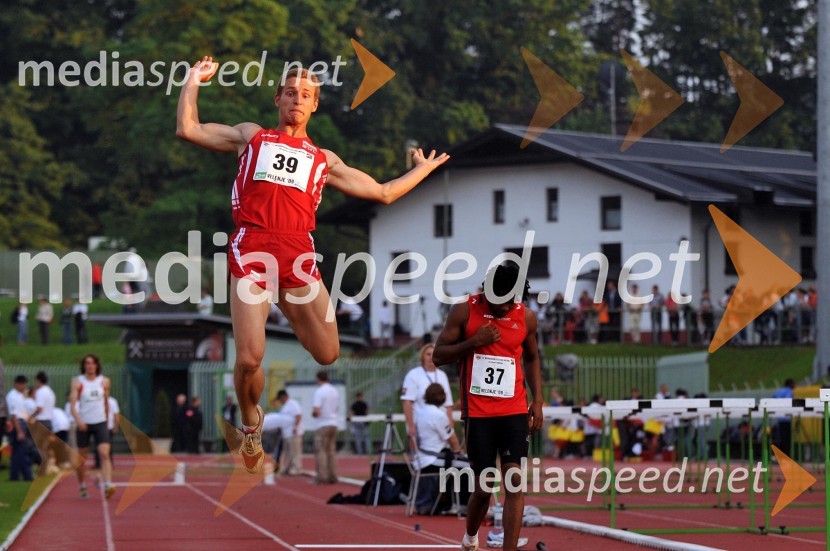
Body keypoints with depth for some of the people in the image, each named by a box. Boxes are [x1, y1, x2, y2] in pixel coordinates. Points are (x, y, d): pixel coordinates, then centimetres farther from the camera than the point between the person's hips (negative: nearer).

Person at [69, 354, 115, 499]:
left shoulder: (104, 381, 6)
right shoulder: (77, 382, -2)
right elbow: (72, 404, -9)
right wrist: (78, 420, -24)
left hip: (100, 423, 1)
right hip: (84, 424, -1)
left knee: (105, 454, -16)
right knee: (82, 458, 9)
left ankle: (108, 485, -28)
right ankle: (82, 487, 26)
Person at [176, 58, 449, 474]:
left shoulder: (324, 160, 25)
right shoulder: (251, 136, 21)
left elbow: (383, 193, 31)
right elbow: (188, 129, 14)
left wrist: (422, 170, 36)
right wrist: (194, 82, 18)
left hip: (298, 254, 3)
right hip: (252, 251, -3)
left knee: (327, 354, -7)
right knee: (249, 359, -13)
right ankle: (250, 426, 15)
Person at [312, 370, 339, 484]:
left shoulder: (319, 391, -12)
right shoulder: (335, 391, 11)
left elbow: (316, 410, -19)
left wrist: (313, 414, 1)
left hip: (323, 424, -7)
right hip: (333, 423, 7)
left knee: (320, 450, -5)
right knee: (331, 451, 11)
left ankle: (322, 476, -10)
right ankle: (332, 476, 9)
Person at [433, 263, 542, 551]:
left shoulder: (526, 317, 3)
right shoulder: (465, 312, -4)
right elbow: (439, 355, -2)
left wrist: (537, 400, 8)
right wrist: (474, 341, -17)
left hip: (515, 411, 2)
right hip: (478, 412, -2)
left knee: (514, 479, -12)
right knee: (484, 487, 3)